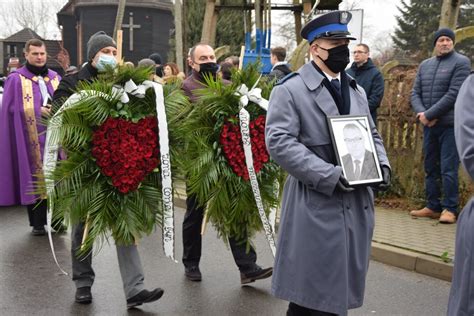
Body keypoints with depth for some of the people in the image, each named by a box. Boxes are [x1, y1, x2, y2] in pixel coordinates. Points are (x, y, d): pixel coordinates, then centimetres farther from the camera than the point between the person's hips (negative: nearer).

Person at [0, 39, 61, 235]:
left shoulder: (55, 78, 14)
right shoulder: (16, 79, 1)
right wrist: (39, 110, -15)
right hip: (30, 140, -4)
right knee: (34, 180, -2)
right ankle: (37, 223, 6)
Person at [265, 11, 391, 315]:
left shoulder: (357, 90, 16)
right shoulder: (290, 90, -8)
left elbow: (371, 134, 23)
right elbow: (279, 143, -17)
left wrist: (382, 164, 0)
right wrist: (330, 176, -22)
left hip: (357, 202, 7)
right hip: (316, 205, -7)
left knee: (342, 285, 15)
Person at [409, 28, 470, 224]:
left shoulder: (461, 62, -4)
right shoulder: (425, 65, 14)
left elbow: (454, 94, -13)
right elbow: (415, 93, 10)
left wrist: (429, 114, -15)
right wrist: (421, 113, -10)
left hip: (450, 125, -6)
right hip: (429, 126, 6)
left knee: (448, 169, -6)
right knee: (430, 168, 10)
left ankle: (449, 209, 1)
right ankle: (433, 207, 18)